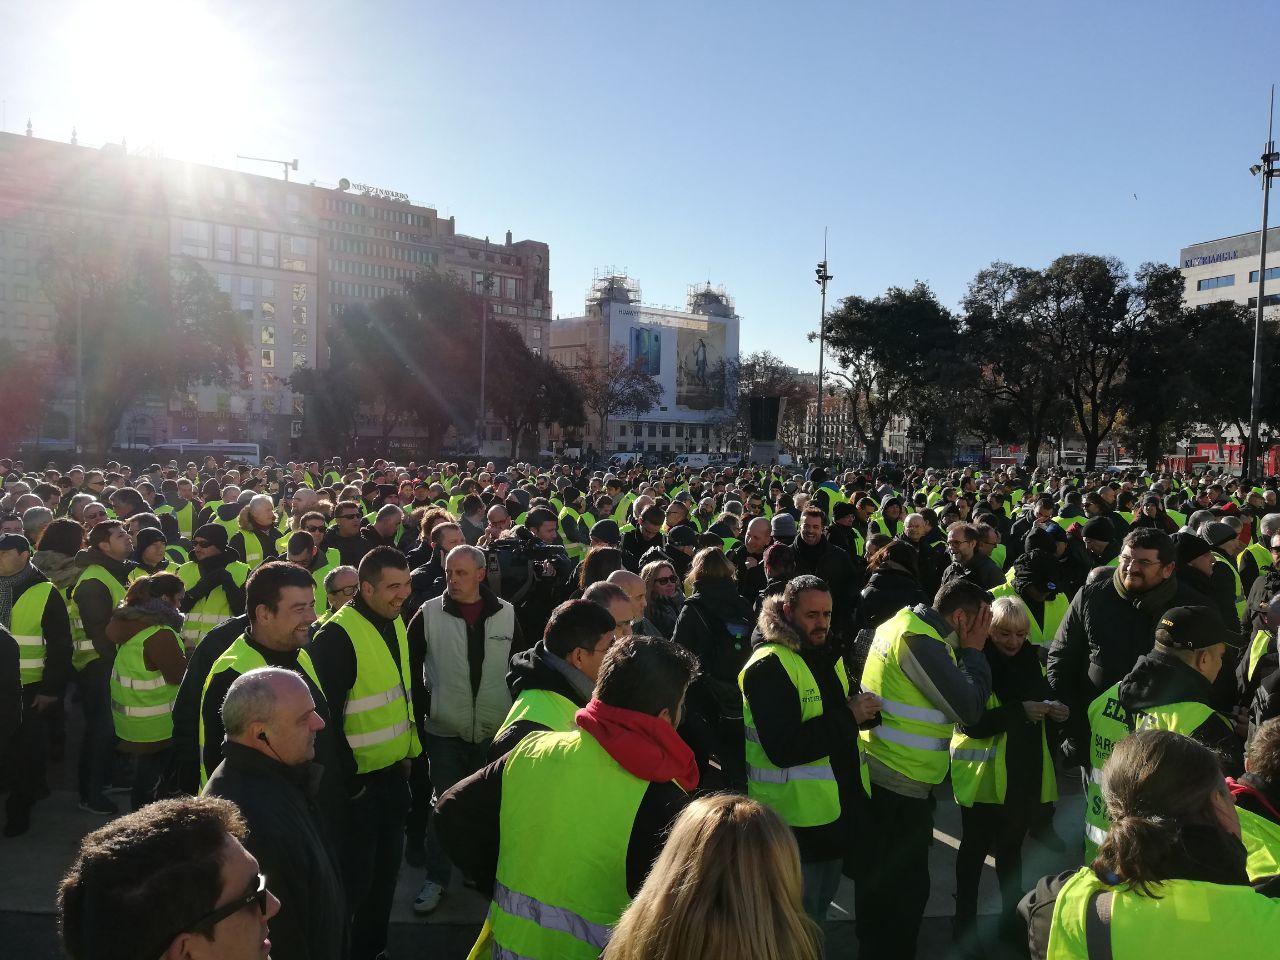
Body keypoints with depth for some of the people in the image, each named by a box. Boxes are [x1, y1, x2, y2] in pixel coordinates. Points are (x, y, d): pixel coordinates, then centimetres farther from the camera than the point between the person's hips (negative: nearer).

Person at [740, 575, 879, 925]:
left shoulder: (828, 656, 10)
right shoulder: (769, 666, -19)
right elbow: (782, 748, -27)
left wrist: (861, 710, 3)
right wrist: (848, 717, -26)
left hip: (835, 811, 8)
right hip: (795, 816, -8)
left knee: (819, 909, 23)